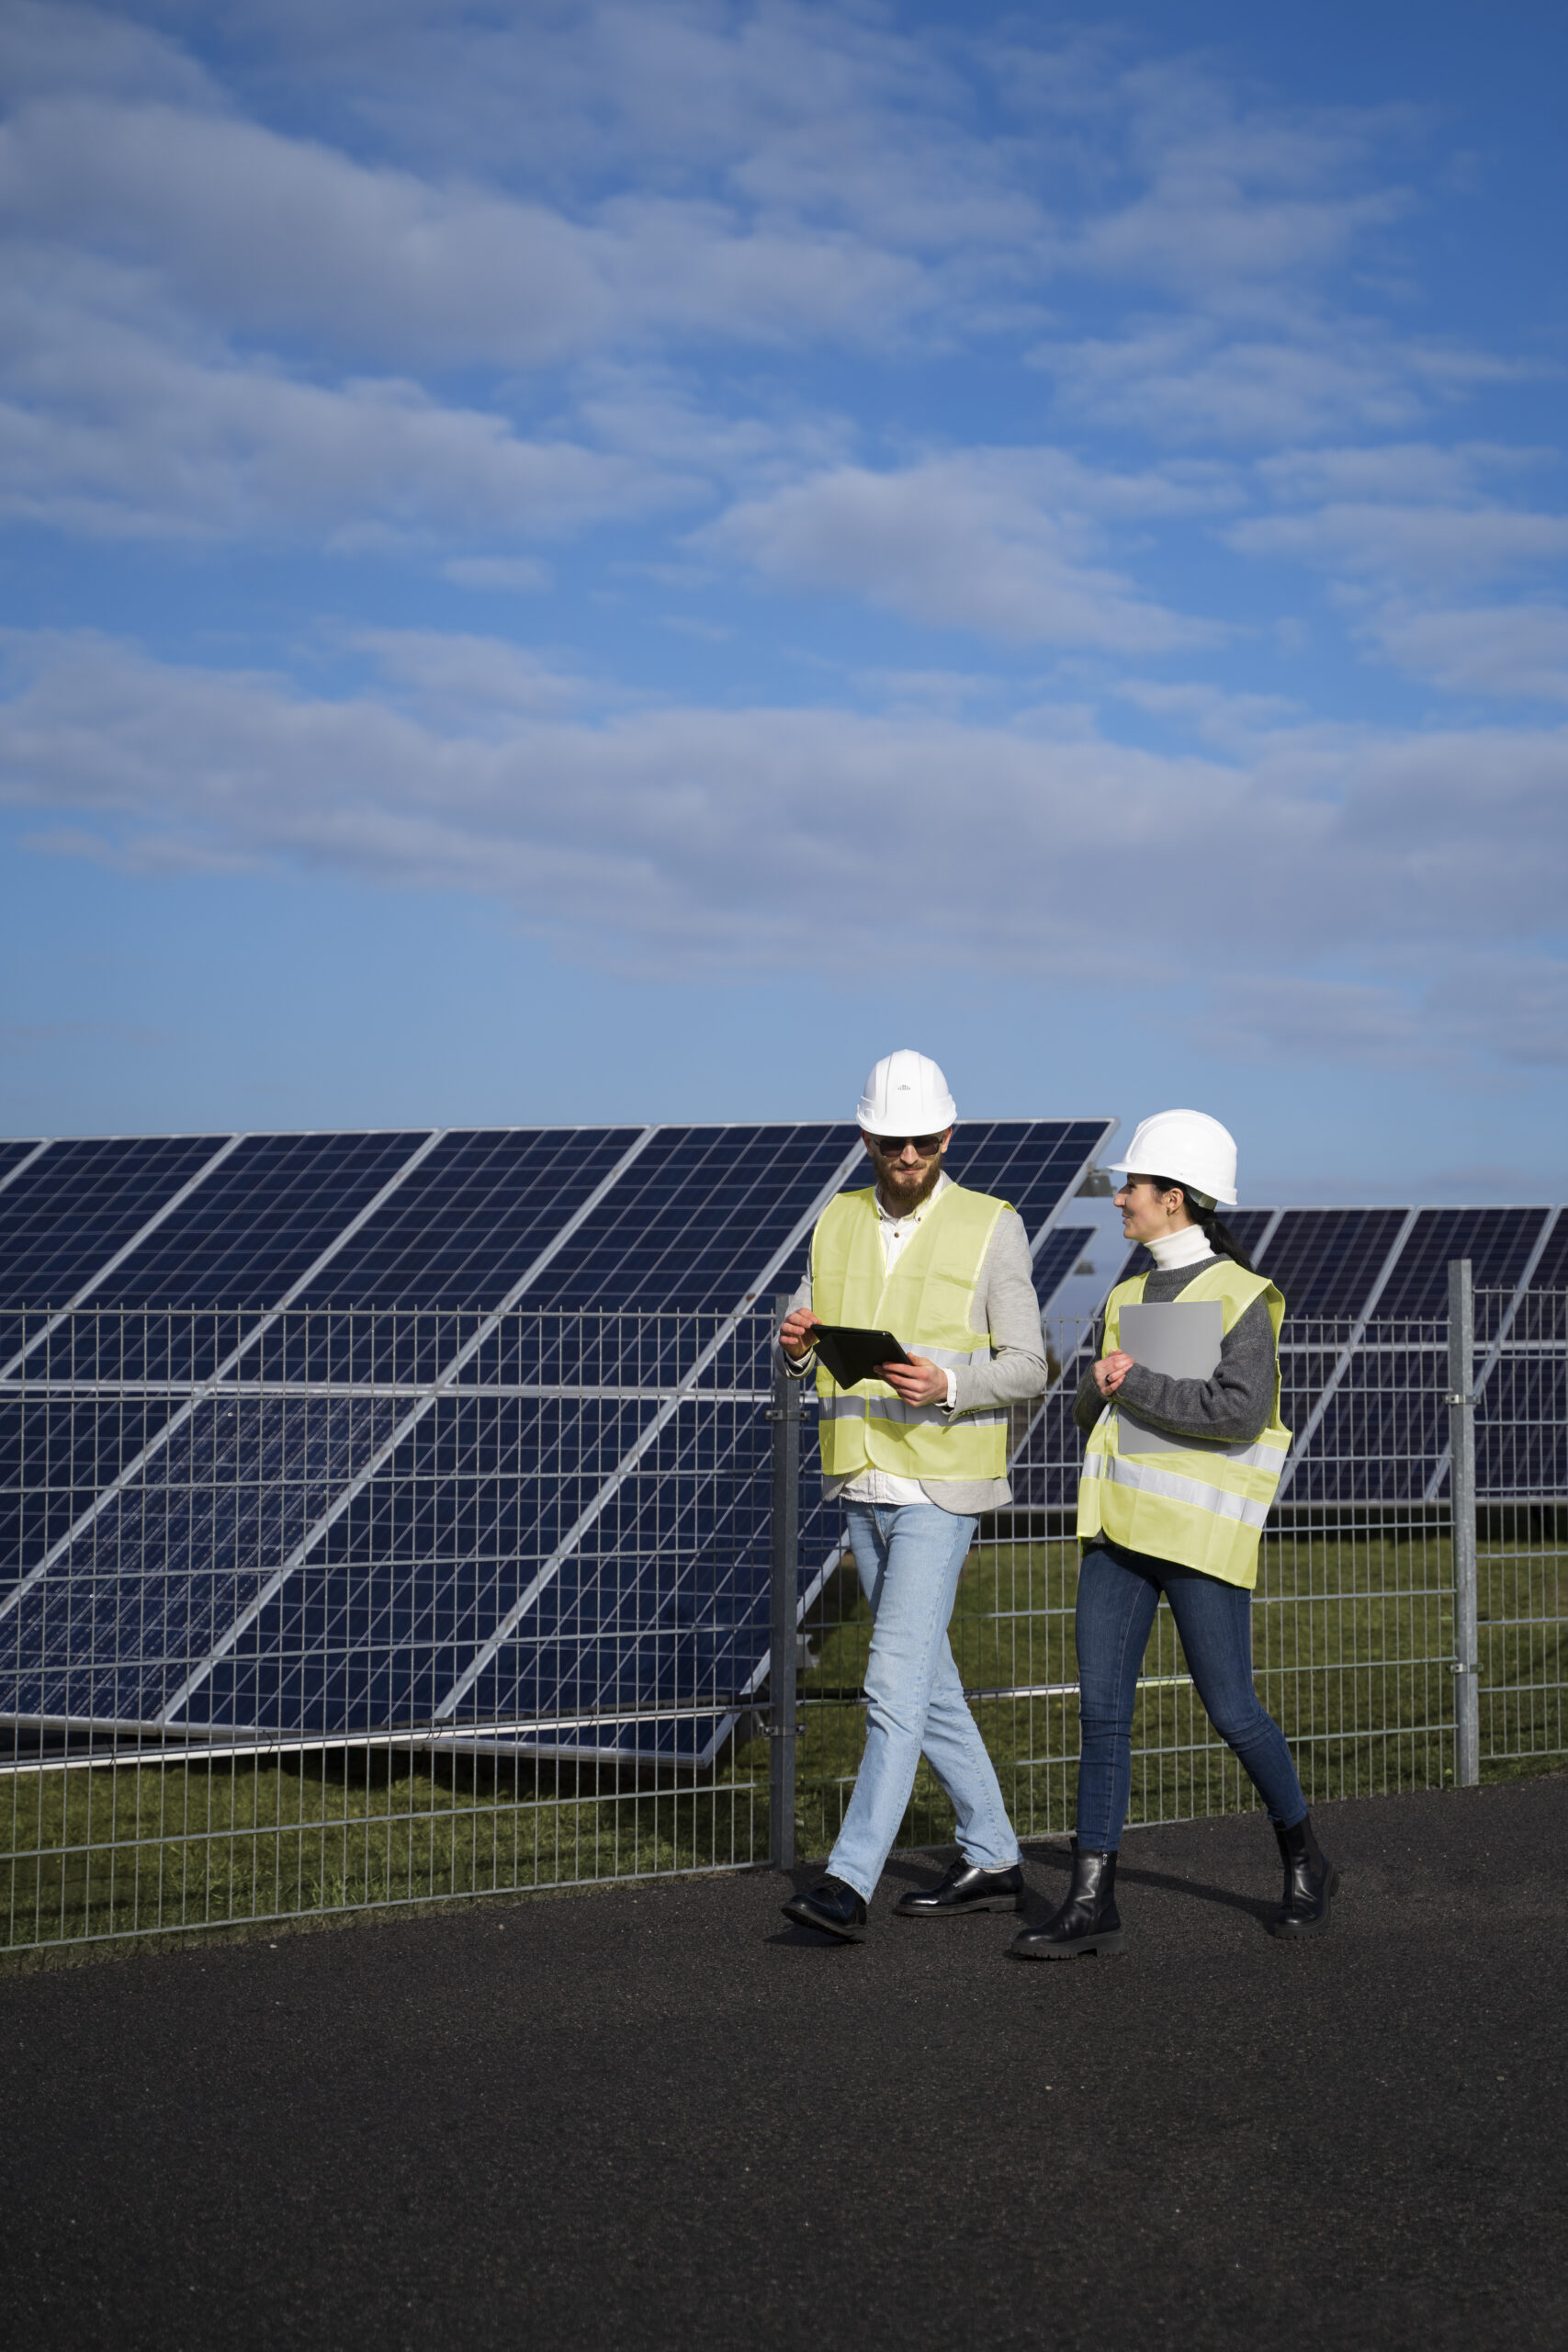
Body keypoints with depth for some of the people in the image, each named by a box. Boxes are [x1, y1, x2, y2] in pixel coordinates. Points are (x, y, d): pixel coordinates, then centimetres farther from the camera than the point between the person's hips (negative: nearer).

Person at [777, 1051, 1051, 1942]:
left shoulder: (993, 1227, -5)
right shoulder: (839, 1223, 10)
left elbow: (1028, 1367, -7)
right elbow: (808, 1350, 13)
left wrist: (948, 1385, -25)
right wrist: (798, 1344, -12)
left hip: (941, 1487, -6)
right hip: (863, 1485, 6)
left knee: (897, 1683, -13)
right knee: (929, 1681, 13)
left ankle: (850, 1884, -15)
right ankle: (993, 1862, 24)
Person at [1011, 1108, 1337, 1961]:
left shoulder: (1241, 1296, -8)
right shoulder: (1132, 1295, 14)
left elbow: (1242, 1412, -20)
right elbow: (1094, 1409, 17)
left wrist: (1139, 1385, -17)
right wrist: (1104, 1386, -6)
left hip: (1201, 1533, -6)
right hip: (1121, 1527, 7)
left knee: (1231, 1712, 2)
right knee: (1101, 1706, -1)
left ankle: (1305, 1864, 25)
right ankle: (1092, 1904, -1)